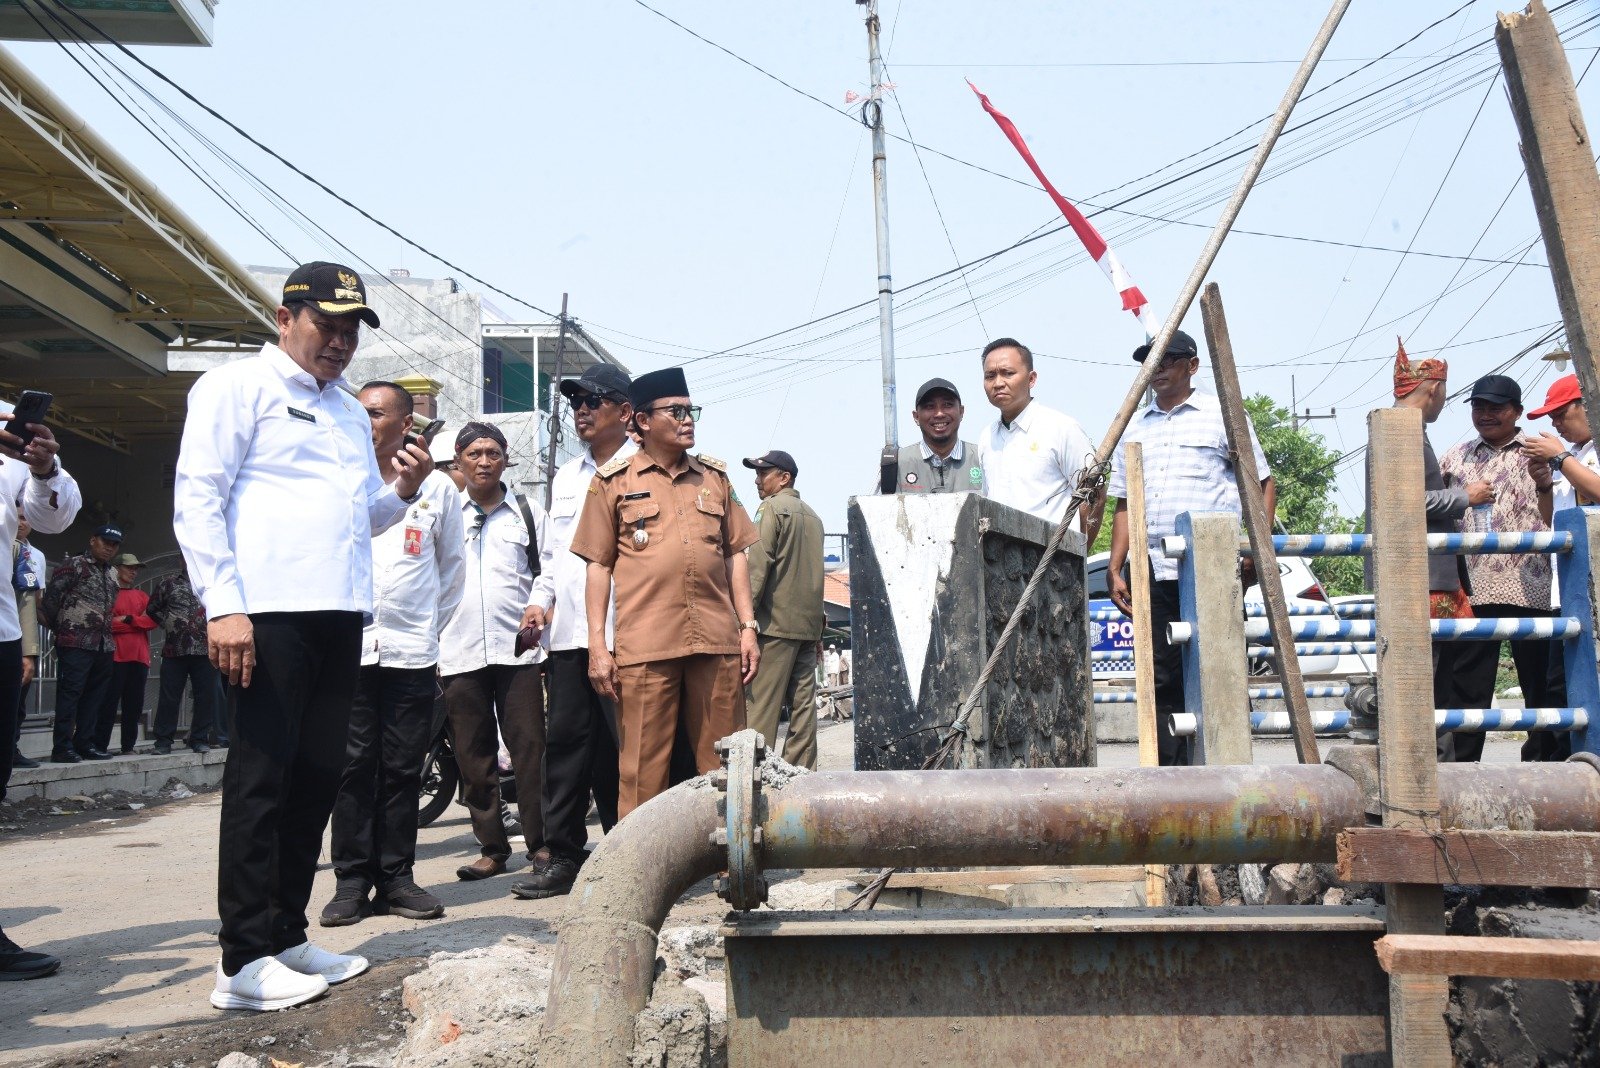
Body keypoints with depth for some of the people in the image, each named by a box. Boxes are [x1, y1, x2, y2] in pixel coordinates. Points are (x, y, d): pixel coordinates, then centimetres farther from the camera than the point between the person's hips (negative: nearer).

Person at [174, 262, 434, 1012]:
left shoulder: (351, 413, 23)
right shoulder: (237, 387, 2)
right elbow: (197, 500, -7)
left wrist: (401, 491, 5)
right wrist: (223, 606, -16)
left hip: (339, 615, 7)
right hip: (269, 613, -7)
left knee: (317, 776, 10)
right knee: (261, 777, -5)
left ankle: (286, 936, 21)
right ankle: (245, 961, 1)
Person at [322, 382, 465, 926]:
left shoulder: (437, 487, 9)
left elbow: (452, 566, 17)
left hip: (412, 651, 1)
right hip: (349, 646, 0)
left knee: (403, 768, 4)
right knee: (353, 765, -1)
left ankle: (396, 876, 12)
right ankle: (352, 879, 6)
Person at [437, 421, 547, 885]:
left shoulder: (529, 513, 12)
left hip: (517, 647, -1)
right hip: (458, 651, 1)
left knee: (529, 748, -3)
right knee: (474, 755, 5)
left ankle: (540, 842, 5)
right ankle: (491, 846, 13)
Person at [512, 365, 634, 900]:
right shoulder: (566, 477, 21)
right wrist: (540, 599, 10)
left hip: (621, 633, -6)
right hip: (567, 633, 6)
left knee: (621, 746, -1)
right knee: (565, 741, 6)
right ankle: (563, 855, 14)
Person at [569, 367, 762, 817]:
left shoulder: (714, 476, 15)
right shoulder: (614, 481, 6)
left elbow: (736, 555, 16)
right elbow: (599, 565, 5)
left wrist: (748, 627, 8)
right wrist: (597, 645, -2)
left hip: (717, 643, 3)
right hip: (645, 645, -3)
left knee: (724, 767, 6)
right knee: (644, 768, 0)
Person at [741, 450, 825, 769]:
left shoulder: (771, 508, -4)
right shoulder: (812, 515, 19)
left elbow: (758, 566, -13)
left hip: (776, 622, -8)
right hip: (809, 623, 8)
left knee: (761, 704, -7)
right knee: (803, 701, 7)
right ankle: (801, 771, 9)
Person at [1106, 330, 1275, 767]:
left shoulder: (1221, 415, 7)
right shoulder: (1134, 428, 20)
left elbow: (1263, 483, 6)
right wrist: (1115, 569, 11)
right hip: (1153, 571, 5)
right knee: (1163, 679, 5)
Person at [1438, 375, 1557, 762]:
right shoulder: (1456, 456, 16)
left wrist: (1545, 486, -11)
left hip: (1527, 587, -2)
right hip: (1472, 586, 2)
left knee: (1540, 681, 3)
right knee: (1465, 681, 2)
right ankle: (1461, 763, 7)